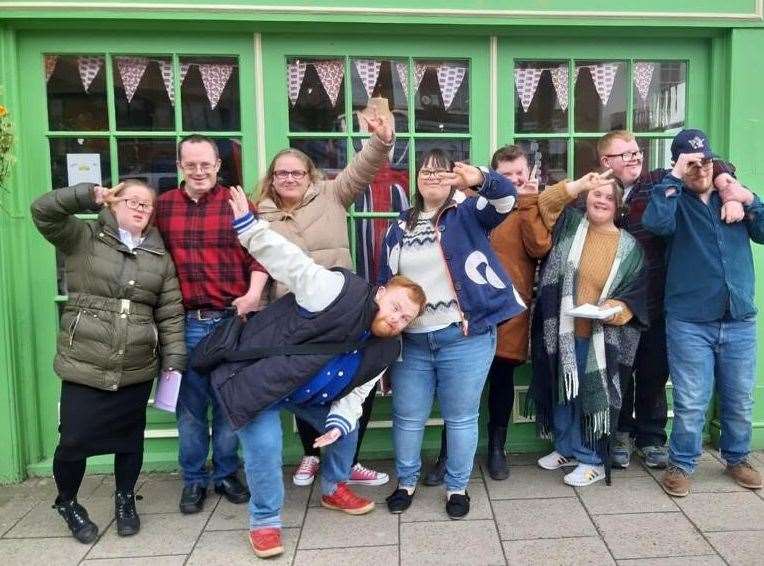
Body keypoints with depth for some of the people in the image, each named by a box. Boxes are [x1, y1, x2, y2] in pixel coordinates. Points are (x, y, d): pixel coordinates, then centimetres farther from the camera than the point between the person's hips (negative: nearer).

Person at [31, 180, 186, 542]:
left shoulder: (160, 257, 7)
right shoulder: (85, 238, 2)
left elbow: (171, 314, 5)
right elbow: (43, 211, -12)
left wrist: (174, 359, -1)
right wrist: (89, 195, -15)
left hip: (137, 369, 3)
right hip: (84, 366, -2)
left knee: (130, 437, 13)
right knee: (74, 440, 1)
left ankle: (125, 500, 37)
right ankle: (66, 502, 30)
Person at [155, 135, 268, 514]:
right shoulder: (161, 206, 6)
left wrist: (254, 293, -14)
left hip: (231, 320, -1)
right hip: (183, 323, 1)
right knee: (189, 406, 10)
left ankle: (226, 474, 28)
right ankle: (193, 480, 26)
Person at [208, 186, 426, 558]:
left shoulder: (386, 349, -4)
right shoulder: (339, 292, -27)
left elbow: (357, 392, 3)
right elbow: (289, 261, -29)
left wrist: (340, 420, -15)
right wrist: (248, 225, -36)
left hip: (307, 395, 8)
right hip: (254, 379, -8)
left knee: (347, 428, 13)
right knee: (265, 445, -18)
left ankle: (334, 490, 39)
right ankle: (264, 521, 7)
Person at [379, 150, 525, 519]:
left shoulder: (468, 214, 1)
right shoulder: (400, 227, 13)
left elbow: (506, 197, -18)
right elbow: (385, 282, 17)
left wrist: (480, 179, -40)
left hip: (464, 338, -3)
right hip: (411, 341, 4)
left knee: (461, 417, 8)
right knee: (407, 416, 12)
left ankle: (457, 487, 25)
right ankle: (406, 482, 31)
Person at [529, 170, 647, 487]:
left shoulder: (629, 247, -1)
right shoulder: (571, 225, 4)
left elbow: (636, 296, -1)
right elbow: (545, 202, -9)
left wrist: (615, 309, -20)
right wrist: (579, 185, -18)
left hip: (600, 337, -2)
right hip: (562, 332, 3)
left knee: (594, 396, 4)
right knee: (563, 393, 15)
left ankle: (592, 461, 20)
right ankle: (566, 449, 34)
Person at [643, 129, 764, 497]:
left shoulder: (734, 194, 12)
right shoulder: (674, 200, 1)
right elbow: (656, 223, -21)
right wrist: (674, 177, -16)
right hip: (690, 322, -4)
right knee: (691, 404, -1)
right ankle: (681, 465, 18)